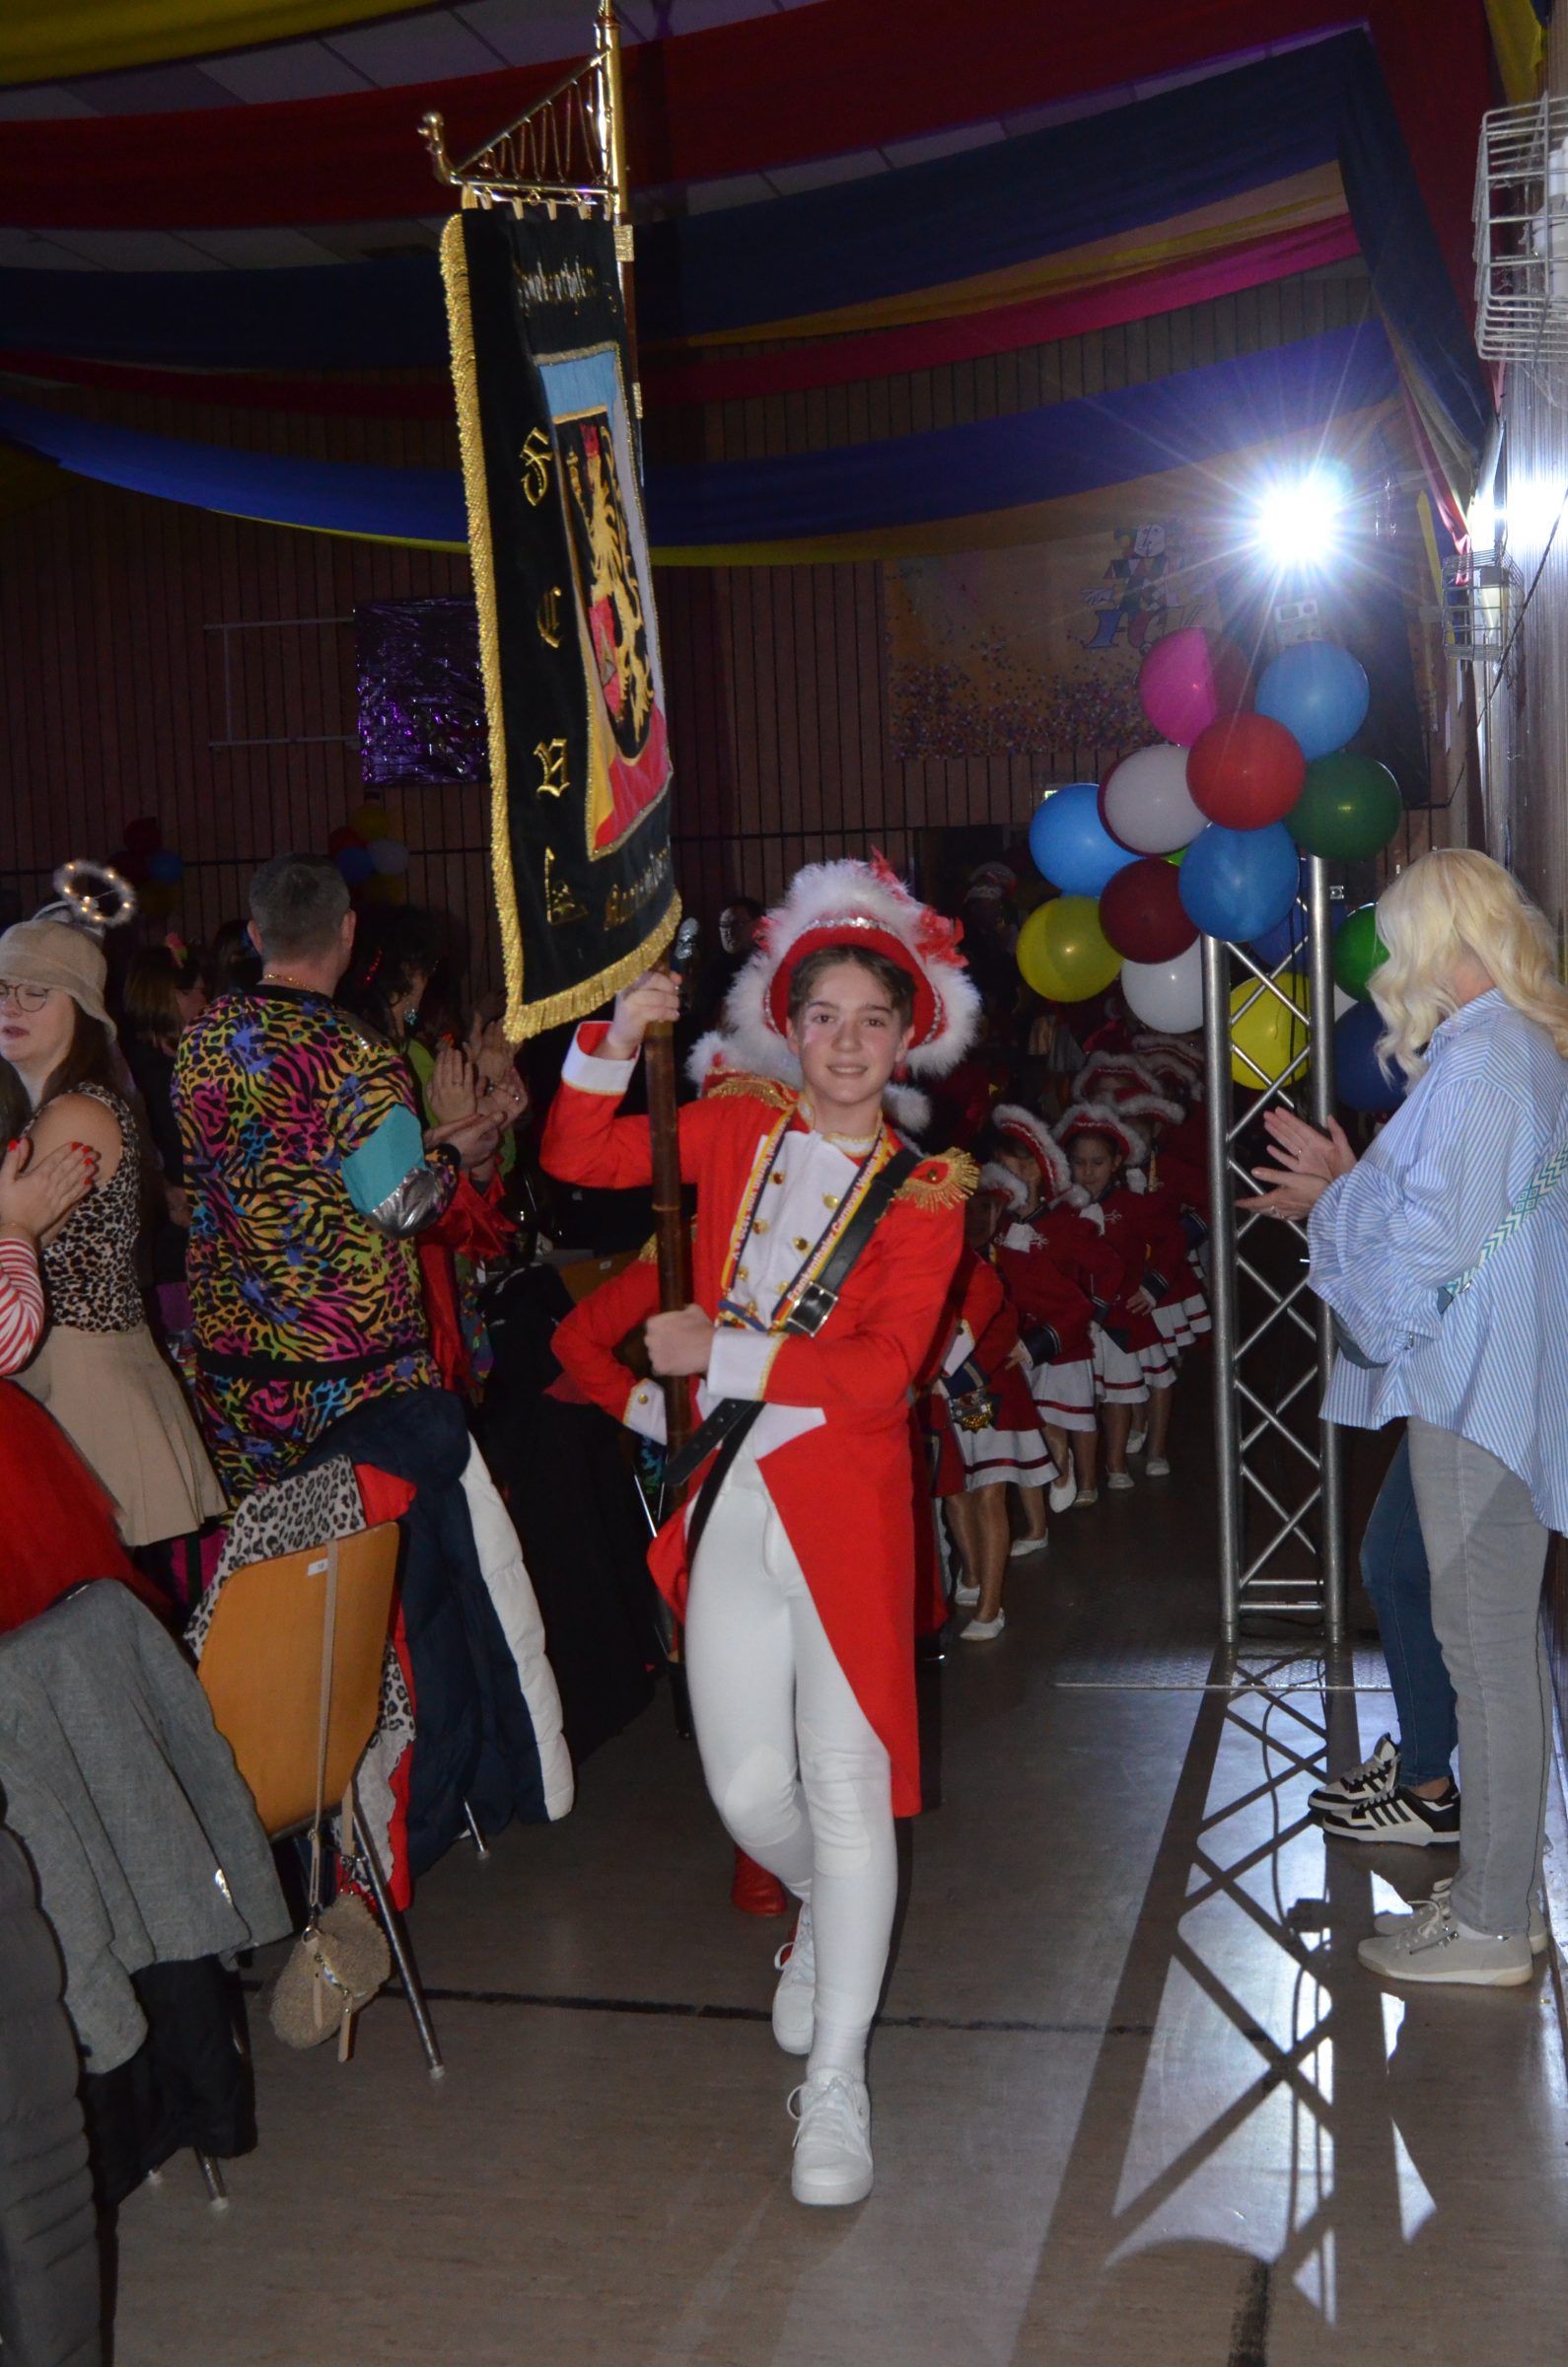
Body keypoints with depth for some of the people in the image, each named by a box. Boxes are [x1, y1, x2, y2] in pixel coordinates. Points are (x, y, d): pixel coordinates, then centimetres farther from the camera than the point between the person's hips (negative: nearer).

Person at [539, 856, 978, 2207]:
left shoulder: (924, 1195, -2)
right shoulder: (736, 1131, 8)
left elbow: (882, 1369, -14)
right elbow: (578, 1157, 9)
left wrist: (721, 1351, -17)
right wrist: (612, 1047, -7)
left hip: (844, 1501, -3)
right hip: (726, 1501, 3)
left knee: (845, 1782, -2)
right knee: (748, 1789, 8)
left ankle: (835, 2082, 10)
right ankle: (823, 1914, 44)